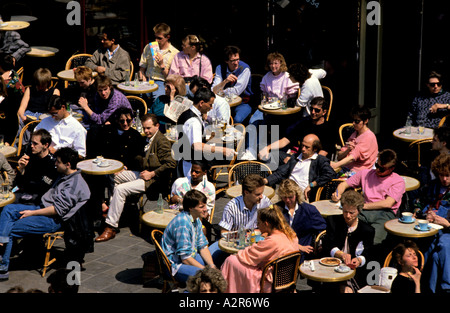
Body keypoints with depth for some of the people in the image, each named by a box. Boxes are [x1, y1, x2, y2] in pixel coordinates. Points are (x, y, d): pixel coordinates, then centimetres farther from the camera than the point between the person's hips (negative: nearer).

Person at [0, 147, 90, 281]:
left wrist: (32, 213, -16)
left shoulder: (75, 184, -19)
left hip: (53, 221, -10)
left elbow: (58, 209, -22)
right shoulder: (65, 176, 12)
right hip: (43, 208, 10)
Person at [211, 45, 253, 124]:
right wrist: (225, 81, -28)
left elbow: (236, 91, -15)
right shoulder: (220, 68, -2)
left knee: (237, 120, -33)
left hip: (243, 103, -3)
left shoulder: (245, 68, -12)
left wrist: (220, 91, -7)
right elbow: (214, 91, -11)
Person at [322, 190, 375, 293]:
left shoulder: (368, 230, 8)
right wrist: (341, 254, -19)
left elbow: (367, 255, 2)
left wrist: (359, 260, -22)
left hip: (355, 270, -1)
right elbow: (327, 247, 1)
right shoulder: (333, 221, 11)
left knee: (347, 288, -30)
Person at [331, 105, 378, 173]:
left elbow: (353, 157, -20)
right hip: (345, 168, 7)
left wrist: (336, 165, -33)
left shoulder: (369, 137, -7)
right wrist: (348, 150, -9)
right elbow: (339, 156, 12)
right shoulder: (354, 134, 18)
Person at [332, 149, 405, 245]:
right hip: (364, 212, 3)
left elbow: (388, 203, -3)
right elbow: (344, 184, 30)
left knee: (373, 241, -37)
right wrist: (338, 194, 6)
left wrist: (363, 205, -8)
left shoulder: (398, 181, 11)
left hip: (385, 213, -3)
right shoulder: (365, 173, 25)